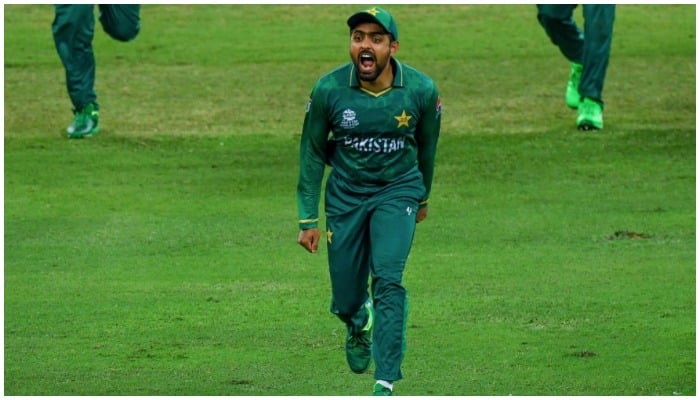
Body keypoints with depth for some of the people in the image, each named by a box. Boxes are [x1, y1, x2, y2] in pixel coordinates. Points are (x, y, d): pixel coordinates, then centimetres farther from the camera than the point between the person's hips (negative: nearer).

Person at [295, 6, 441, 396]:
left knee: (388, 281, -20)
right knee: (345, 300, 5)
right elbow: (312, 154, -2)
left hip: (398, 189, -1)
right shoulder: (329, 90, -15)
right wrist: (309, 220, -2)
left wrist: (423, 196, 21)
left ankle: (385, 383, -17)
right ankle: (359, 326, 45)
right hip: (345, 193, 1)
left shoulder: (421, 90, -13)